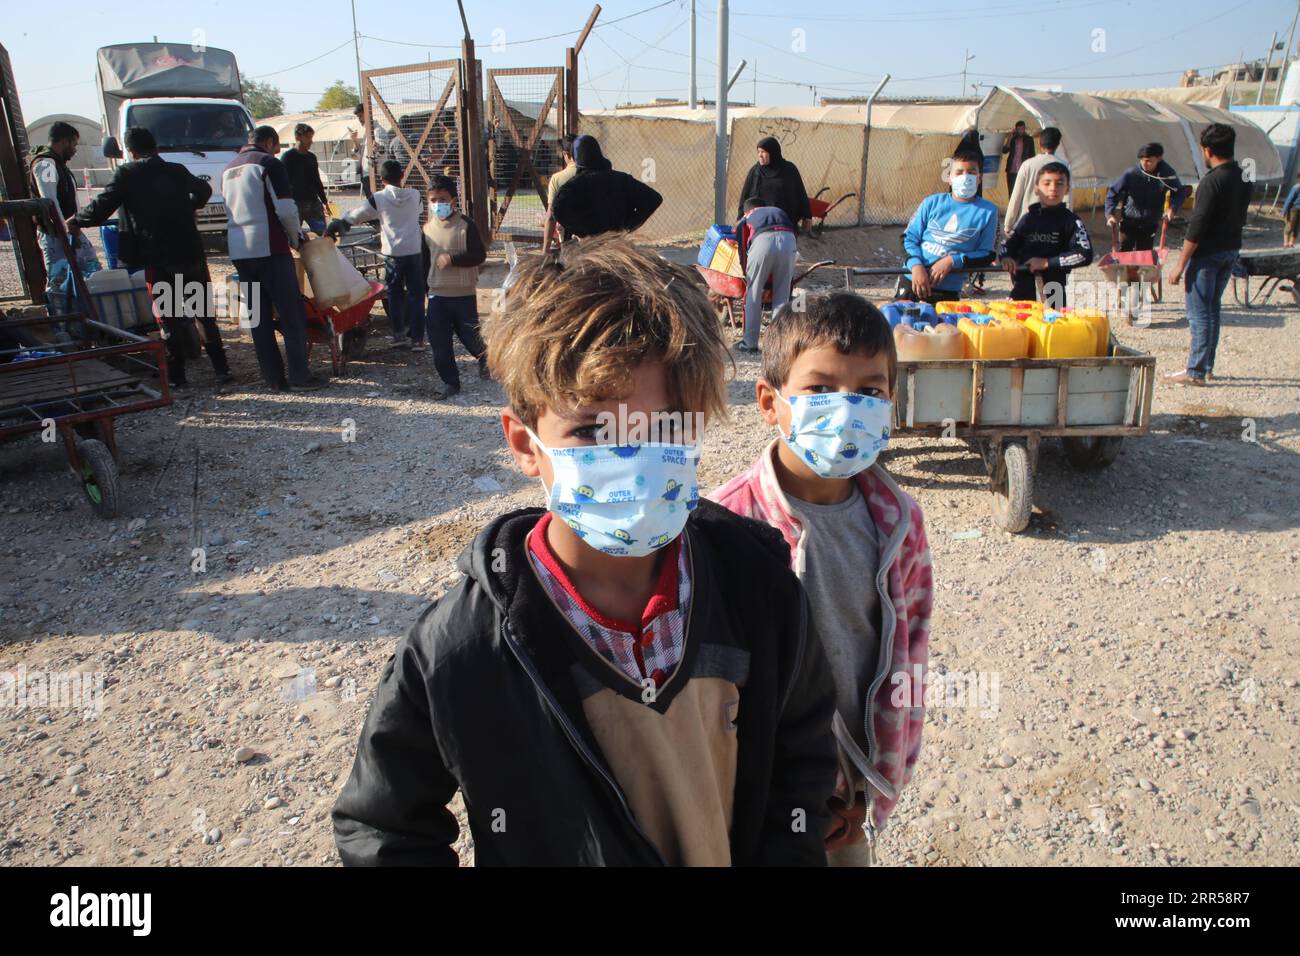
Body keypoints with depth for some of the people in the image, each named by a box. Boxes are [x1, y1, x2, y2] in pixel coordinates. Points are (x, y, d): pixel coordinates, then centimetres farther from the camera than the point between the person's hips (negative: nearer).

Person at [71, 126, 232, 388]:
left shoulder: (126, 174, -4)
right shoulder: (177, 170, 6)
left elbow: (101, 208, -5)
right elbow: (203, 190, 24)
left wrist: (74, 221, 11)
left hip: (156, 259, -2)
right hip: (190, 253, 2)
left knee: (170, 318, 4)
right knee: (204, 313, 8)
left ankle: (177, 376, 5)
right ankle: (222, 369, 5)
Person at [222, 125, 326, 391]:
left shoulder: (228, 169, 20)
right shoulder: (269, 163, -3)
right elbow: (286, 209, -11)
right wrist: (296, 237, 6)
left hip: (238, 250, 7)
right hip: (268, 247, -7)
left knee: (258, 316, 8)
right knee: (292, 312, -2)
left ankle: (273, 378, 8)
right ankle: (299, 376, -4)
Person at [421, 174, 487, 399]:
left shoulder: (465, 225, -8)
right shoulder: (428, 228, 8)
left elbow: (479, 255, -14)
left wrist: (452, 258, -22)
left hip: (464, 294, -4)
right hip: (437, 295, 4)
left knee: (469, 334, 5)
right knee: (439, 341, 1)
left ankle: (484, 356, 39)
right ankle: (450, 381, 14)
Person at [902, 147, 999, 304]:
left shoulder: (988, 211, 2)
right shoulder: (932, 202, 6)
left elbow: (987, 255, 1)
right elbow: (909, 238, 4)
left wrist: (952, 261, -14)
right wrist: (916, 265, -15)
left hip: (947, 291, -1)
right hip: (912, 280, 2)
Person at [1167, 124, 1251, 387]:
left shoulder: (1213, 181, -18)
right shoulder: (1243, 178, 8)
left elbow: (1197, 227, -20)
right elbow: (1241, 218, 15)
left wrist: (1180, 265, -17)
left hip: (1207, 254, -8)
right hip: (1231, 251, 8)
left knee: (1199, 313, -3)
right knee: (1212, 310, 16)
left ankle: (1196, 372, 0)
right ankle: (1206, 366, 23)